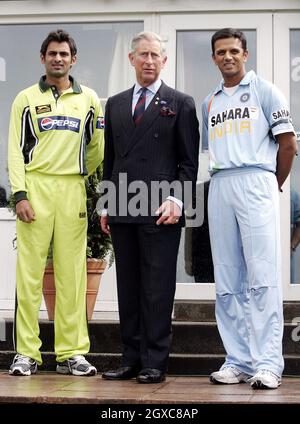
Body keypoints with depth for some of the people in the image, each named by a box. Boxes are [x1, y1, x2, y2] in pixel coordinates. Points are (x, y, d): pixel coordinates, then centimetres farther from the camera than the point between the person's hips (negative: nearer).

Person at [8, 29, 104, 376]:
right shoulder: (26, 99, 7)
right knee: (29, 272, -3)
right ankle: (26, 353, 0)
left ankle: (71, 353, 5)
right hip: (35, 188, -1)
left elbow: (97, 149, 17)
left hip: (72, 191, 2)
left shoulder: (89, 99, 11)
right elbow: (16, 150, 1)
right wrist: (20, 194, -8)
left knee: (72, 273, 1)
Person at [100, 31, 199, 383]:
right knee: (128, 288, 5)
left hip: (159, 210, -4)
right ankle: (131, 360, 10)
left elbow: (189, 162, 2)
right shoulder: (115, 104, 19)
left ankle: (155, 363, 0)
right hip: (122, 210, 4)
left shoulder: (180, 104, 6)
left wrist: (176, 199, -10)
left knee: (157, 289, -4)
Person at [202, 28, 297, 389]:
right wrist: (221, 178, 11)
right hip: (220, 187, 5)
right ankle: (238, 360, 8)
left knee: (262, 276, -10)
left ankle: (267, 363, -11)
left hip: (256, 183, -5)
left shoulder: (264, 91, 5)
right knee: (227, 281, 3)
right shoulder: (209, 103, 19)